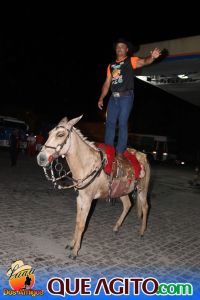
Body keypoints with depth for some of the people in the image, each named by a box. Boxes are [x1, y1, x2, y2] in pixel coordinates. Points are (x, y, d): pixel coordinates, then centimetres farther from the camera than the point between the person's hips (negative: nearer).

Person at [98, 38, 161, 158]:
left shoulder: (131, 61, 4)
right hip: (113, 97, 5)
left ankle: (120, 152, -3)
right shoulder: (111, 65, 19)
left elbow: (144, 61, -16)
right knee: (110, 123, 4)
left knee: (122, 123, -6)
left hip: (126, 96, -5)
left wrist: (152, 57, -38)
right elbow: (107, 83, 19)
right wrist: (101, 98, 13)